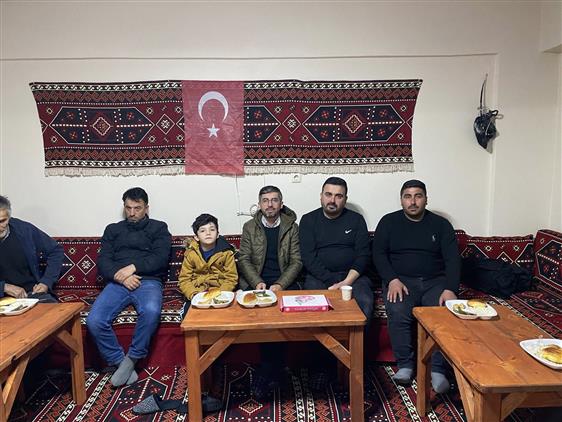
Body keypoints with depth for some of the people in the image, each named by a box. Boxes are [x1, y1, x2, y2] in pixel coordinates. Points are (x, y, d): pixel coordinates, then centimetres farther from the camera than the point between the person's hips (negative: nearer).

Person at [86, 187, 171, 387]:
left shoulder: (158, 228, 15)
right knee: (94, 321, -25)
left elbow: (160, 259, 0)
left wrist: (133, 267, -12)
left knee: (151, 311, -36)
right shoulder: (113, 229, 23)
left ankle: (131, 359, -14)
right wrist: (121, 277, -10)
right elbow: (103, 262, 10)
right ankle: (120, 361, -6)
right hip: (117, 282, 3)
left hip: (148, 281, -2)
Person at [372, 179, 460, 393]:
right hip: (400, 280, -1)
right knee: (397, 312, -29)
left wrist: (450, 289, -16)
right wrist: (392, 280, -16)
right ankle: (405, 364, -11)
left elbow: (452, 259, 0)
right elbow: (378, 254, 1)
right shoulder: (389, 222, 7)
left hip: (435, 281, 1)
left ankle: (438, 369, -17)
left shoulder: (441, 224, 8)